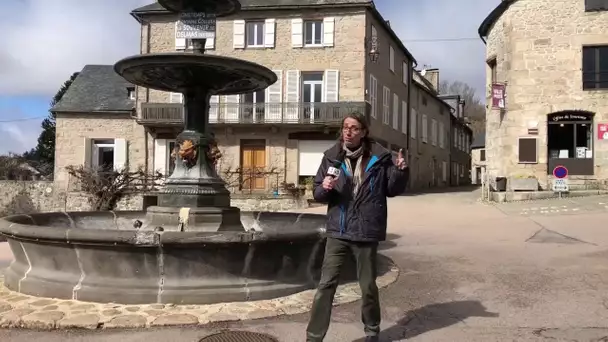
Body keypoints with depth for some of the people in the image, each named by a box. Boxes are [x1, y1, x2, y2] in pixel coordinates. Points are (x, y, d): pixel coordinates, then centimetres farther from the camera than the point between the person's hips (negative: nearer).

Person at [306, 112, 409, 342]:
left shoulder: (379, 157, -3)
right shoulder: (331, 157, 2)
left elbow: (392, 190, 5)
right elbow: (318, 193, 8)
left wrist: (400, 172, -14)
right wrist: (324, 188, -15)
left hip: (366, 232, -1)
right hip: (337, 231, 1)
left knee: (367, 285, 13)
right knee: (326, 284, 1)